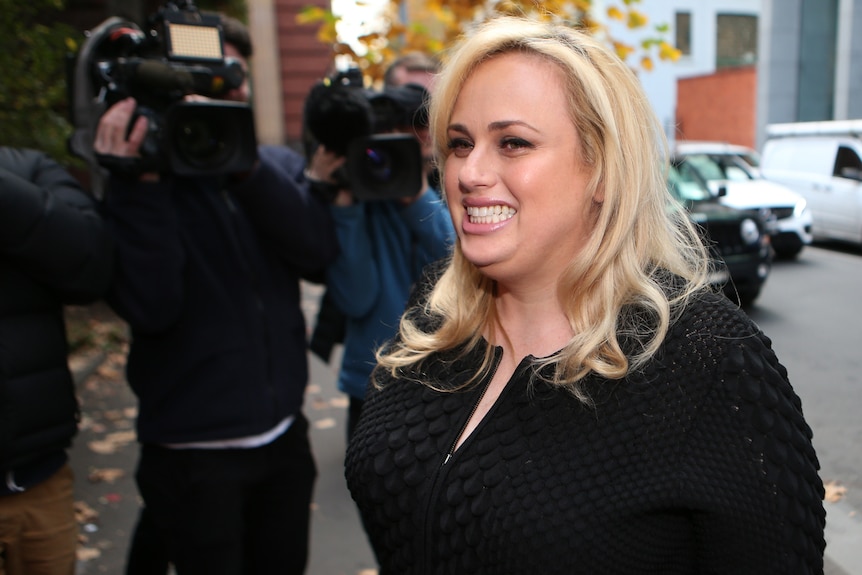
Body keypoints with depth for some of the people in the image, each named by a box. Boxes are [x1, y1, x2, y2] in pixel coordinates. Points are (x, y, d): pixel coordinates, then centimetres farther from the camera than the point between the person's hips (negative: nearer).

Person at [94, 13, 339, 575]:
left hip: (285, 434, 4)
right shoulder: (141, 181, -5)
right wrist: (140, 184, -23)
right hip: (193, 450, -3)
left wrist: (244, 164, -22)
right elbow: (152, 307, -18)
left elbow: (320, 252, -13)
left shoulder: (280, 165, 4)